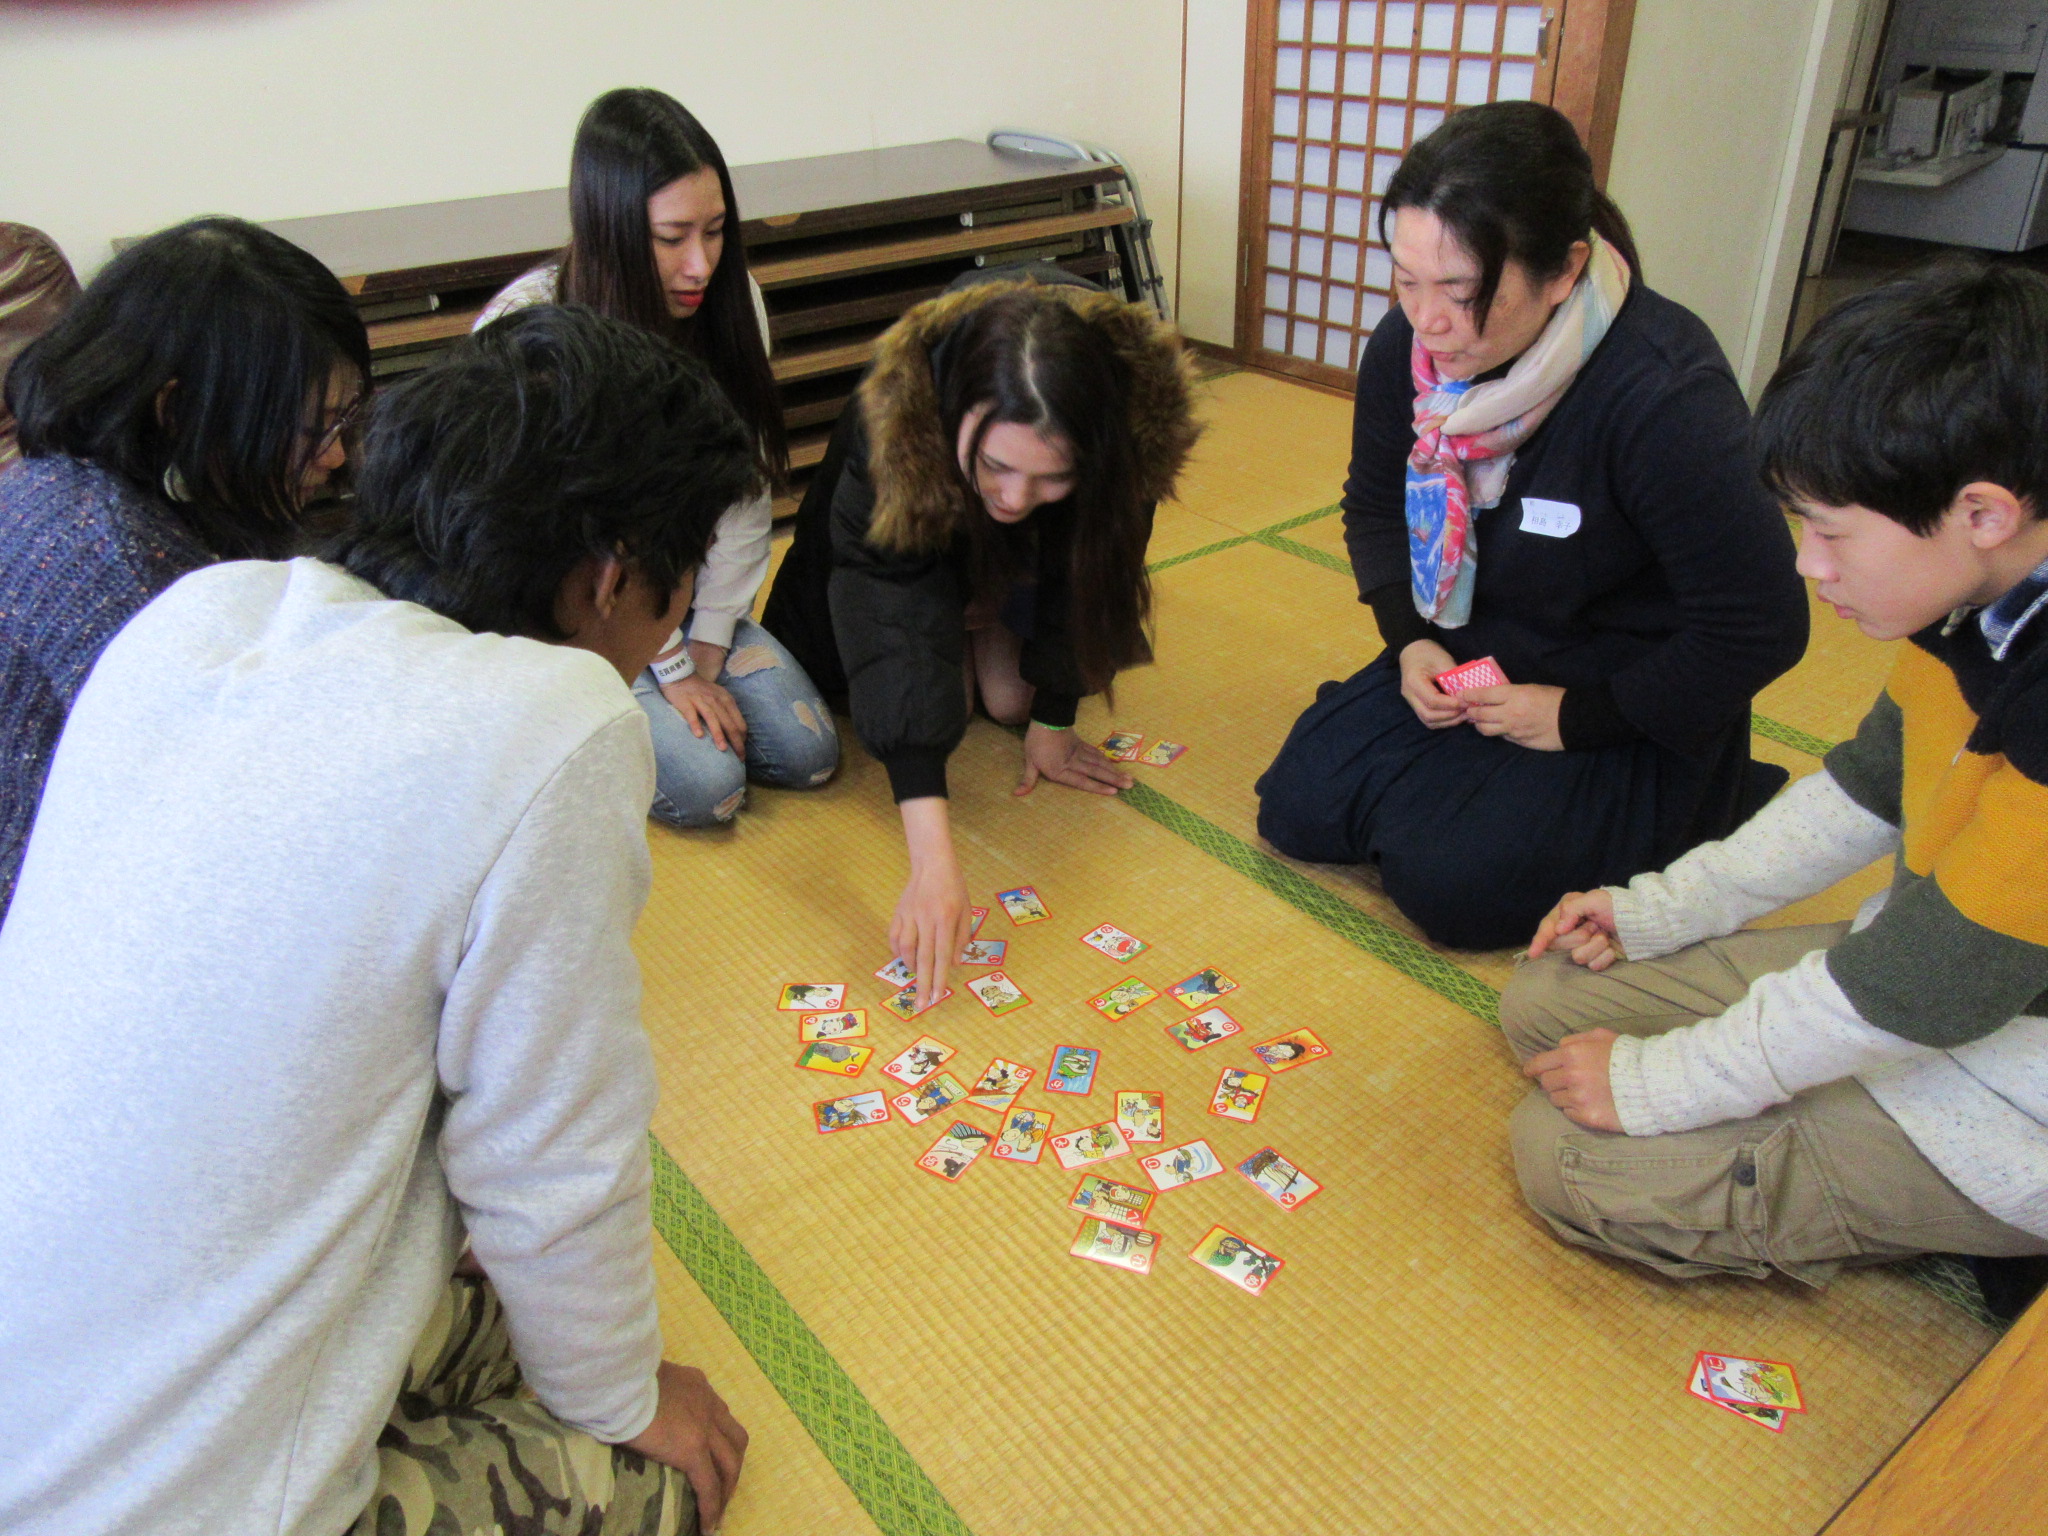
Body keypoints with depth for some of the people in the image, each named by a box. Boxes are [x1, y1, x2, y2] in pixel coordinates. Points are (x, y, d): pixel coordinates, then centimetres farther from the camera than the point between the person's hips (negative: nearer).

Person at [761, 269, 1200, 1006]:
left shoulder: (1142, 398, -39)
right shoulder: (893, 421, -44)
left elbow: (1095, 568, -24)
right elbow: (893, 622, -50)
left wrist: (1051, 720, -20)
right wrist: (932, 857, -58)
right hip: (926, 487, -1)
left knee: (1011, 695, -11)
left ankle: (991, 620, 21)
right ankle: (966, 611, 22)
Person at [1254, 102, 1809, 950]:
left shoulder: (1665, 397, -29)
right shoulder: (1407, 346, -11)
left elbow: (1757, 630, -23)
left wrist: (1574, 717, -18)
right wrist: (1410, 641, -8)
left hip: (1628, 710, -5)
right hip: (1466, 663, 6)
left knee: (1450, 881, -18)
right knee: (1298, 810, -5)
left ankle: (1712, 804, 5)